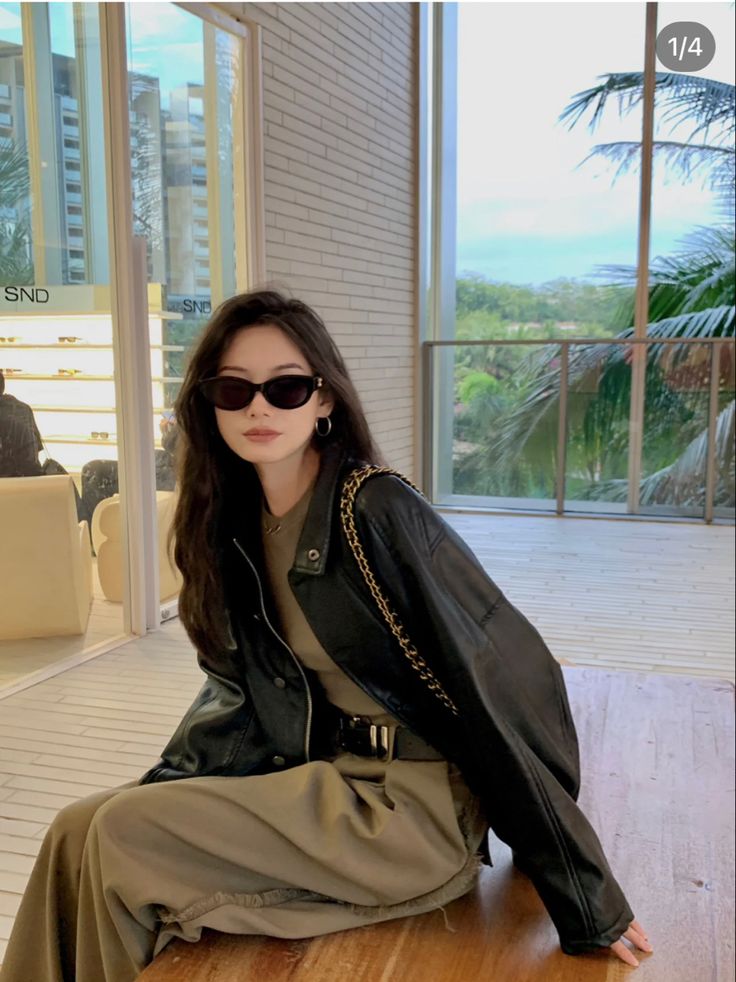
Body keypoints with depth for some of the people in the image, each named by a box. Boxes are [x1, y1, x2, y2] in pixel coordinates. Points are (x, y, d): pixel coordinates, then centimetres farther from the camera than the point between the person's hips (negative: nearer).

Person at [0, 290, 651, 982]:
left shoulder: (376, 511, -20)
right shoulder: (238, 523, 4)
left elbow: (507, 678, -20)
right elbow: (241, 687, 13)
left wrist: (586, 899, -16)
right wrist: (162, 787, -1)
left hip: (413, 806, -7)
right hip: (329, 777, 7)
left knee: (119, 836, -14)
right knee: (80, 827, -4)